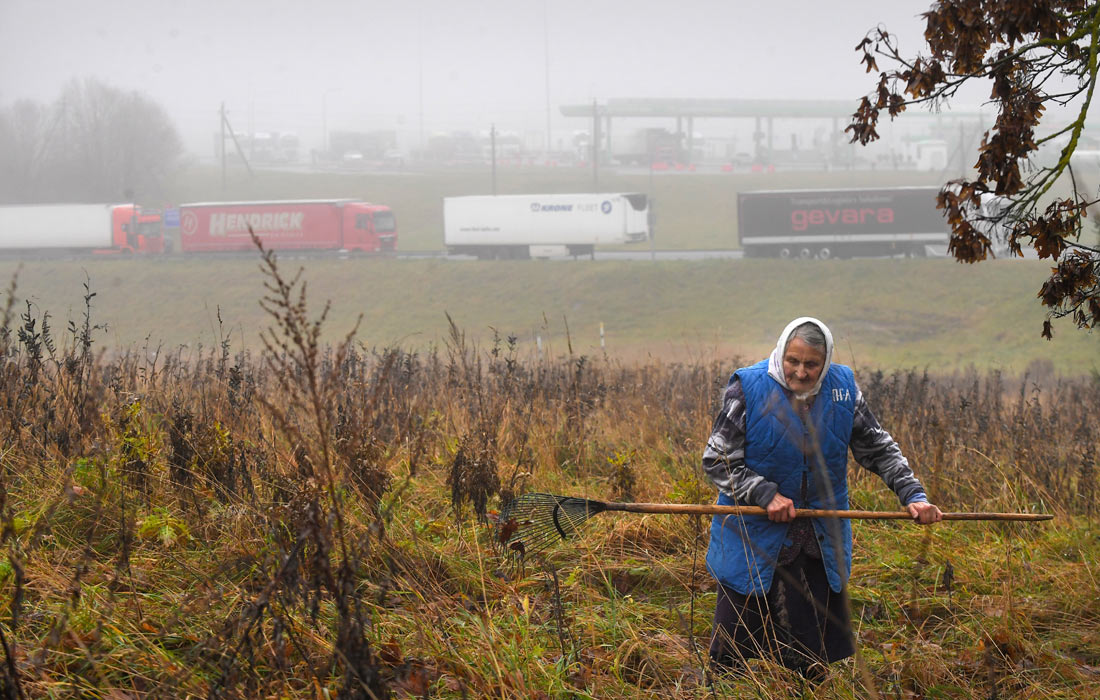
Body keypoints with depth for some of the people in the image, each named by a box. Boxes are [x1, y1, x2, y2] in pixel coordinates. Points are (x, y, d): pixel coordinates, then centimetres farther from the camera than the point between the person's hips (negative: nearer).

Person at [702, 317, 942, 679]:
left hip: (820, 544, 3)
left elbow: (880, 450, 10)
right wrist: (766, 494, -19)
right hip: (754, 539, -3)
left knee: (812, 662, 10)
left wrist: (913, 495, 0)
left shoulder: (843, 389, -1)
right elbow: (716, 461, -10)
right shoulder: (748, 388, -13)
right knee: (730, 654, 2)